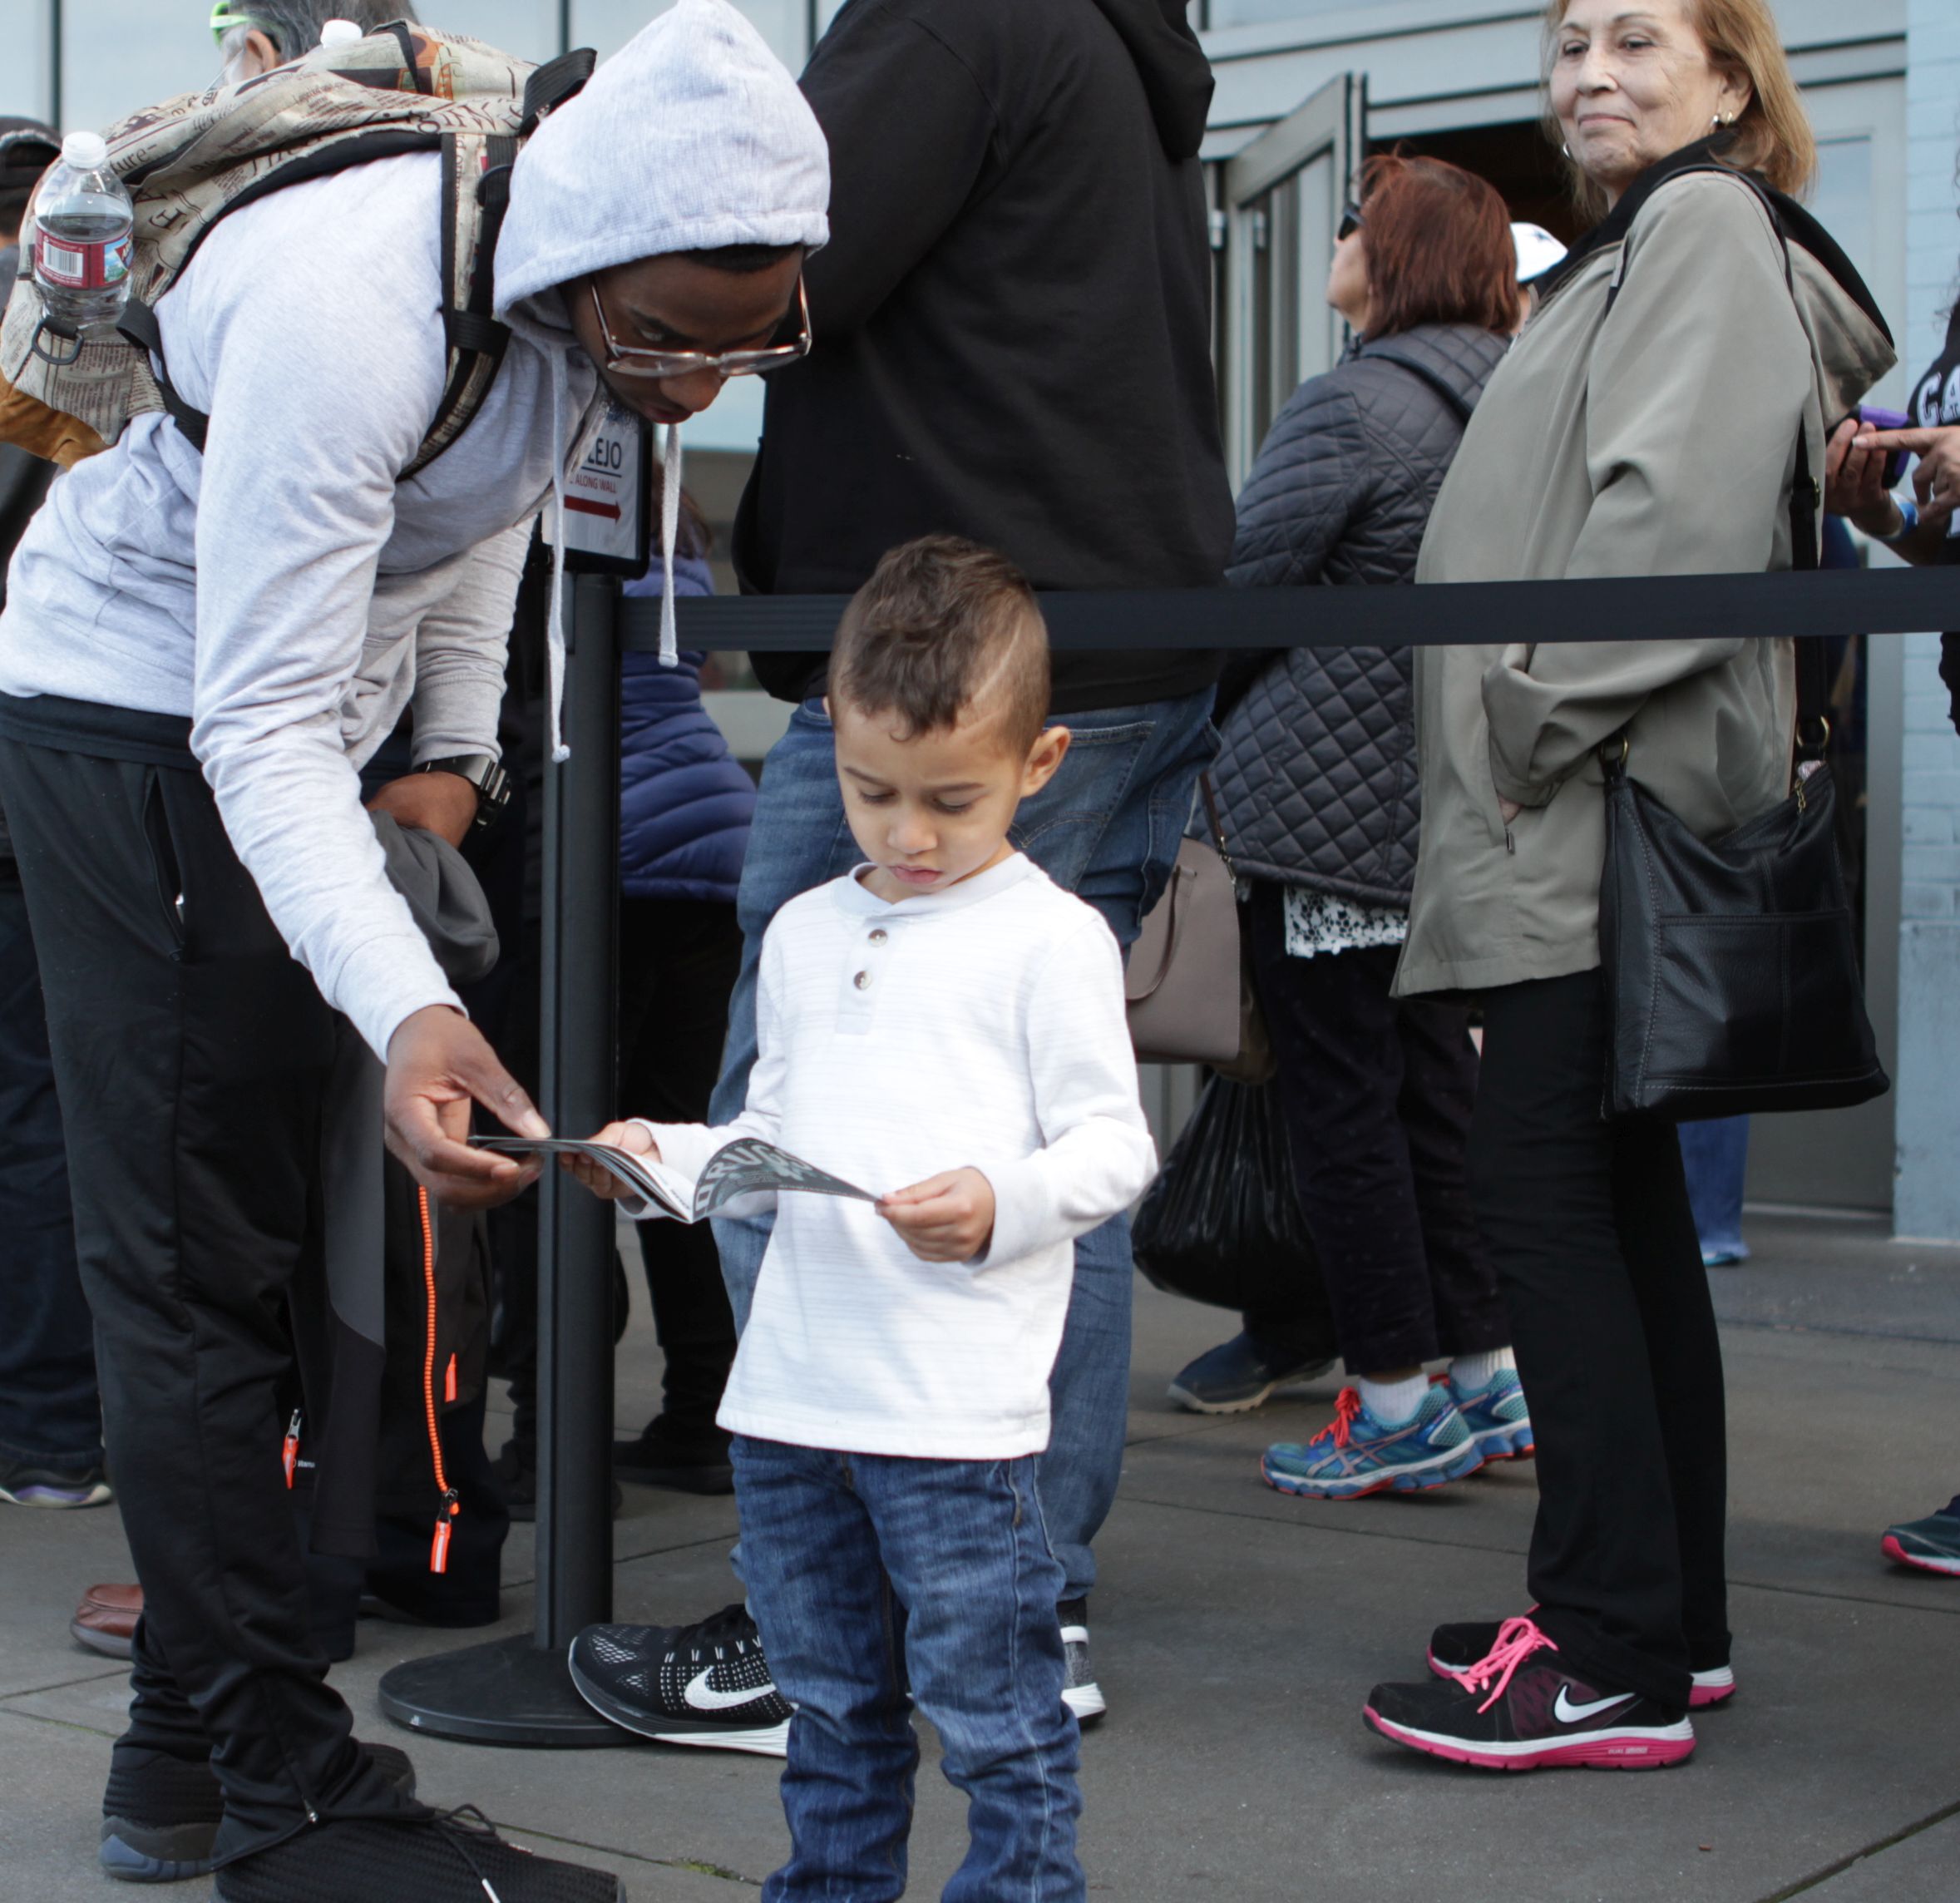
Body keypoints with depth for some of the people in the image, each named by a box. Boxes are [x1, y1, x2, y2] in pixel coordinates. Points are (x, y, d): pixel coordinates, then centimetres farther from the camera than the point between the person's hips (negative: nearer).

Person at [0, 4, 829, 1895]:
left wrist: (453, 758, 2)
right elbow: (261, 731, -35)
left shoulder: (594, 281, -9)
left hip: (279, 707, 9)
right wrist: (408, 1014, -48)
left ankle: (189, 1727, 23)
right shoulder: (345, 313, -35)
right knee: (191, 1260, -8)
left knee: (247, 1236, 12)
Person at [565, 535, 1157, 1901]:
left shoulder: (1050, 939, -4)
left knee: (993, 1708, 0)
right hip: (792, 1390, 6)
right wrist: (665, 1156, 3)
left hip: (960, 1411, -6)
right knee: (830, 1698, 19)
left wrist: (1003, 1202, -24)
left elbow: (1112, 1146, -7)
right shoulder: (806, 933, 14)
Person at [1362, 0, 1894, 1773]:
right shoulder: (1638, 242, 25)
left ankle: (1613, 1656, -10)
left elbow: (1684, 504, -20)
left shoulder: (1707, 225, -5)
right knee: (1618, 1198, 10)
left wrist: (1542, 707, -17)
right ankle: (1669, 1617, 17)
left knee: (1541, 1186, -12)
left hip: (1615, 807, -10)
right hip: (1577, 817, 10)